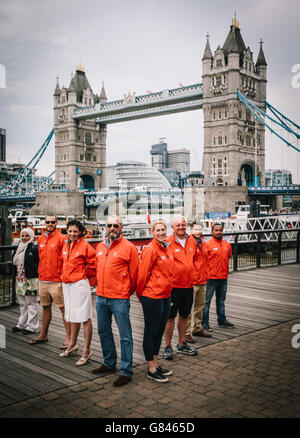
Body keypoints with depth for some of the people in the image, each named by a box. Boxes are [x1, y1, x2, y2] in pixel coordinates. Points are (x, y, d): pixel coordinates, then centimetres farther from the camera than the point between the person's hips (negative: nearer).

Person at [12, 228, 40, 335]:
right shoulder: (19, 248, 14)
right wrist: (17, 277, 18)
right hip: (20, 280, 8)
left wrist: (37, 277, -15)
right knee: (22, 304, 16)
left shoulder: (33, 249, -10)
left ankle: (32, 327, 5)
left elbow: (38, 264, -12)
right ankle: (22, 324, 26)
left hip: (30, 280, -8)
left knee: (31, 303, -1)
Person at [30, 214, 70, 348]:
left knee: (63, 308, -2)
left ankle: (68, 337, 3)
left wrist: (64, 275, -13)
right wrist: (41, 273, 18)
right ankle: (43, 335, 29)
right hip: (42, 280, 7)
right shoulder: (41, 239, 12)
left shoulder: (61, 238, -8)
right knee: (45, 307, 17)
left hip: (56, 281, -6)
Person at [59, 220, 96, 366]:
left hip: (80, 284, -8)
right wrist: (65, 275, 15)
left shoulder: (85, 246, -11)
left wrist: (85, 274, 0)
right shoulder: (66, 245, 10)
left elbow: (93, 264, -7)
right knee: (72, 315, 21)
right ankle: (72, 344, 36)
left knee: (84, 317, -4)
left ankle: (86, 350, 4)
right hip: (67, 284, 8)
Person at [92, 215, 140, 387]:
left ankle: (126, 371, 8)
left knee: (125, 336, -1)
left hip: (120, 299, -7)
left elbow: (135, 273, -4)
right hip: (101, 297, 7)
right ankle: (109, 363, 34)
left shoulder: (129, 247, -8)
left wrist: (128, 291, 5)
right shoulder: (100, 247, 12)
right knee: (103, 332, 18)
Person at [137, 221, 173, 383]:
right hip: (152, 297, -8)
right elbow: (143, 274, -13)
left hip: (165, 296, 8)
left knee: (159, 331, 16)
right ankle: (151, 369, 14)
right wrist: (140, 294, -3)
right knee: (151, 332, 3)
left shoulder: (166, 248, 11)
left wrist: (167, 290, 17)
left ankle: (155, 364, 29)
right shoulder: (150, 249, -15)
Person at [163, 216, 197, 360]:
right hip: (173, 286, -6)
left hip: (188, 285, 6)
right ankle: (167, 347, 15)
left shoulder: (190, 241, 8)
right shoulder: (168, 242, -11)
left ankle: (181, 345, 30)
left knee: (184, 315, 16)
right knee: (170, 317, 2)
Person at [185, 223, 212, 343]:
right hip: (192, 281, -8)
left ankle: (197, 329, 31)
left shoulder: (204, 243, 13)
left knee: (200, 306, 17)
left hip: (202, 281, 8)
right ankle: (186, 332, 4)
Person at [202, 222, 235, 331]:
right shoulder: (208, 244, -9)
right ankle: (205, 323, 6)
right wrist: (207, 273, -10)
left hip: (223, 278, 6)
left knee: (221, 301, 18)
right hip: (211, 278, -6)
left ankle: (222, 320, 31)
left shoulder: (227, 245, 8)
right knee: (207, 301, -1)